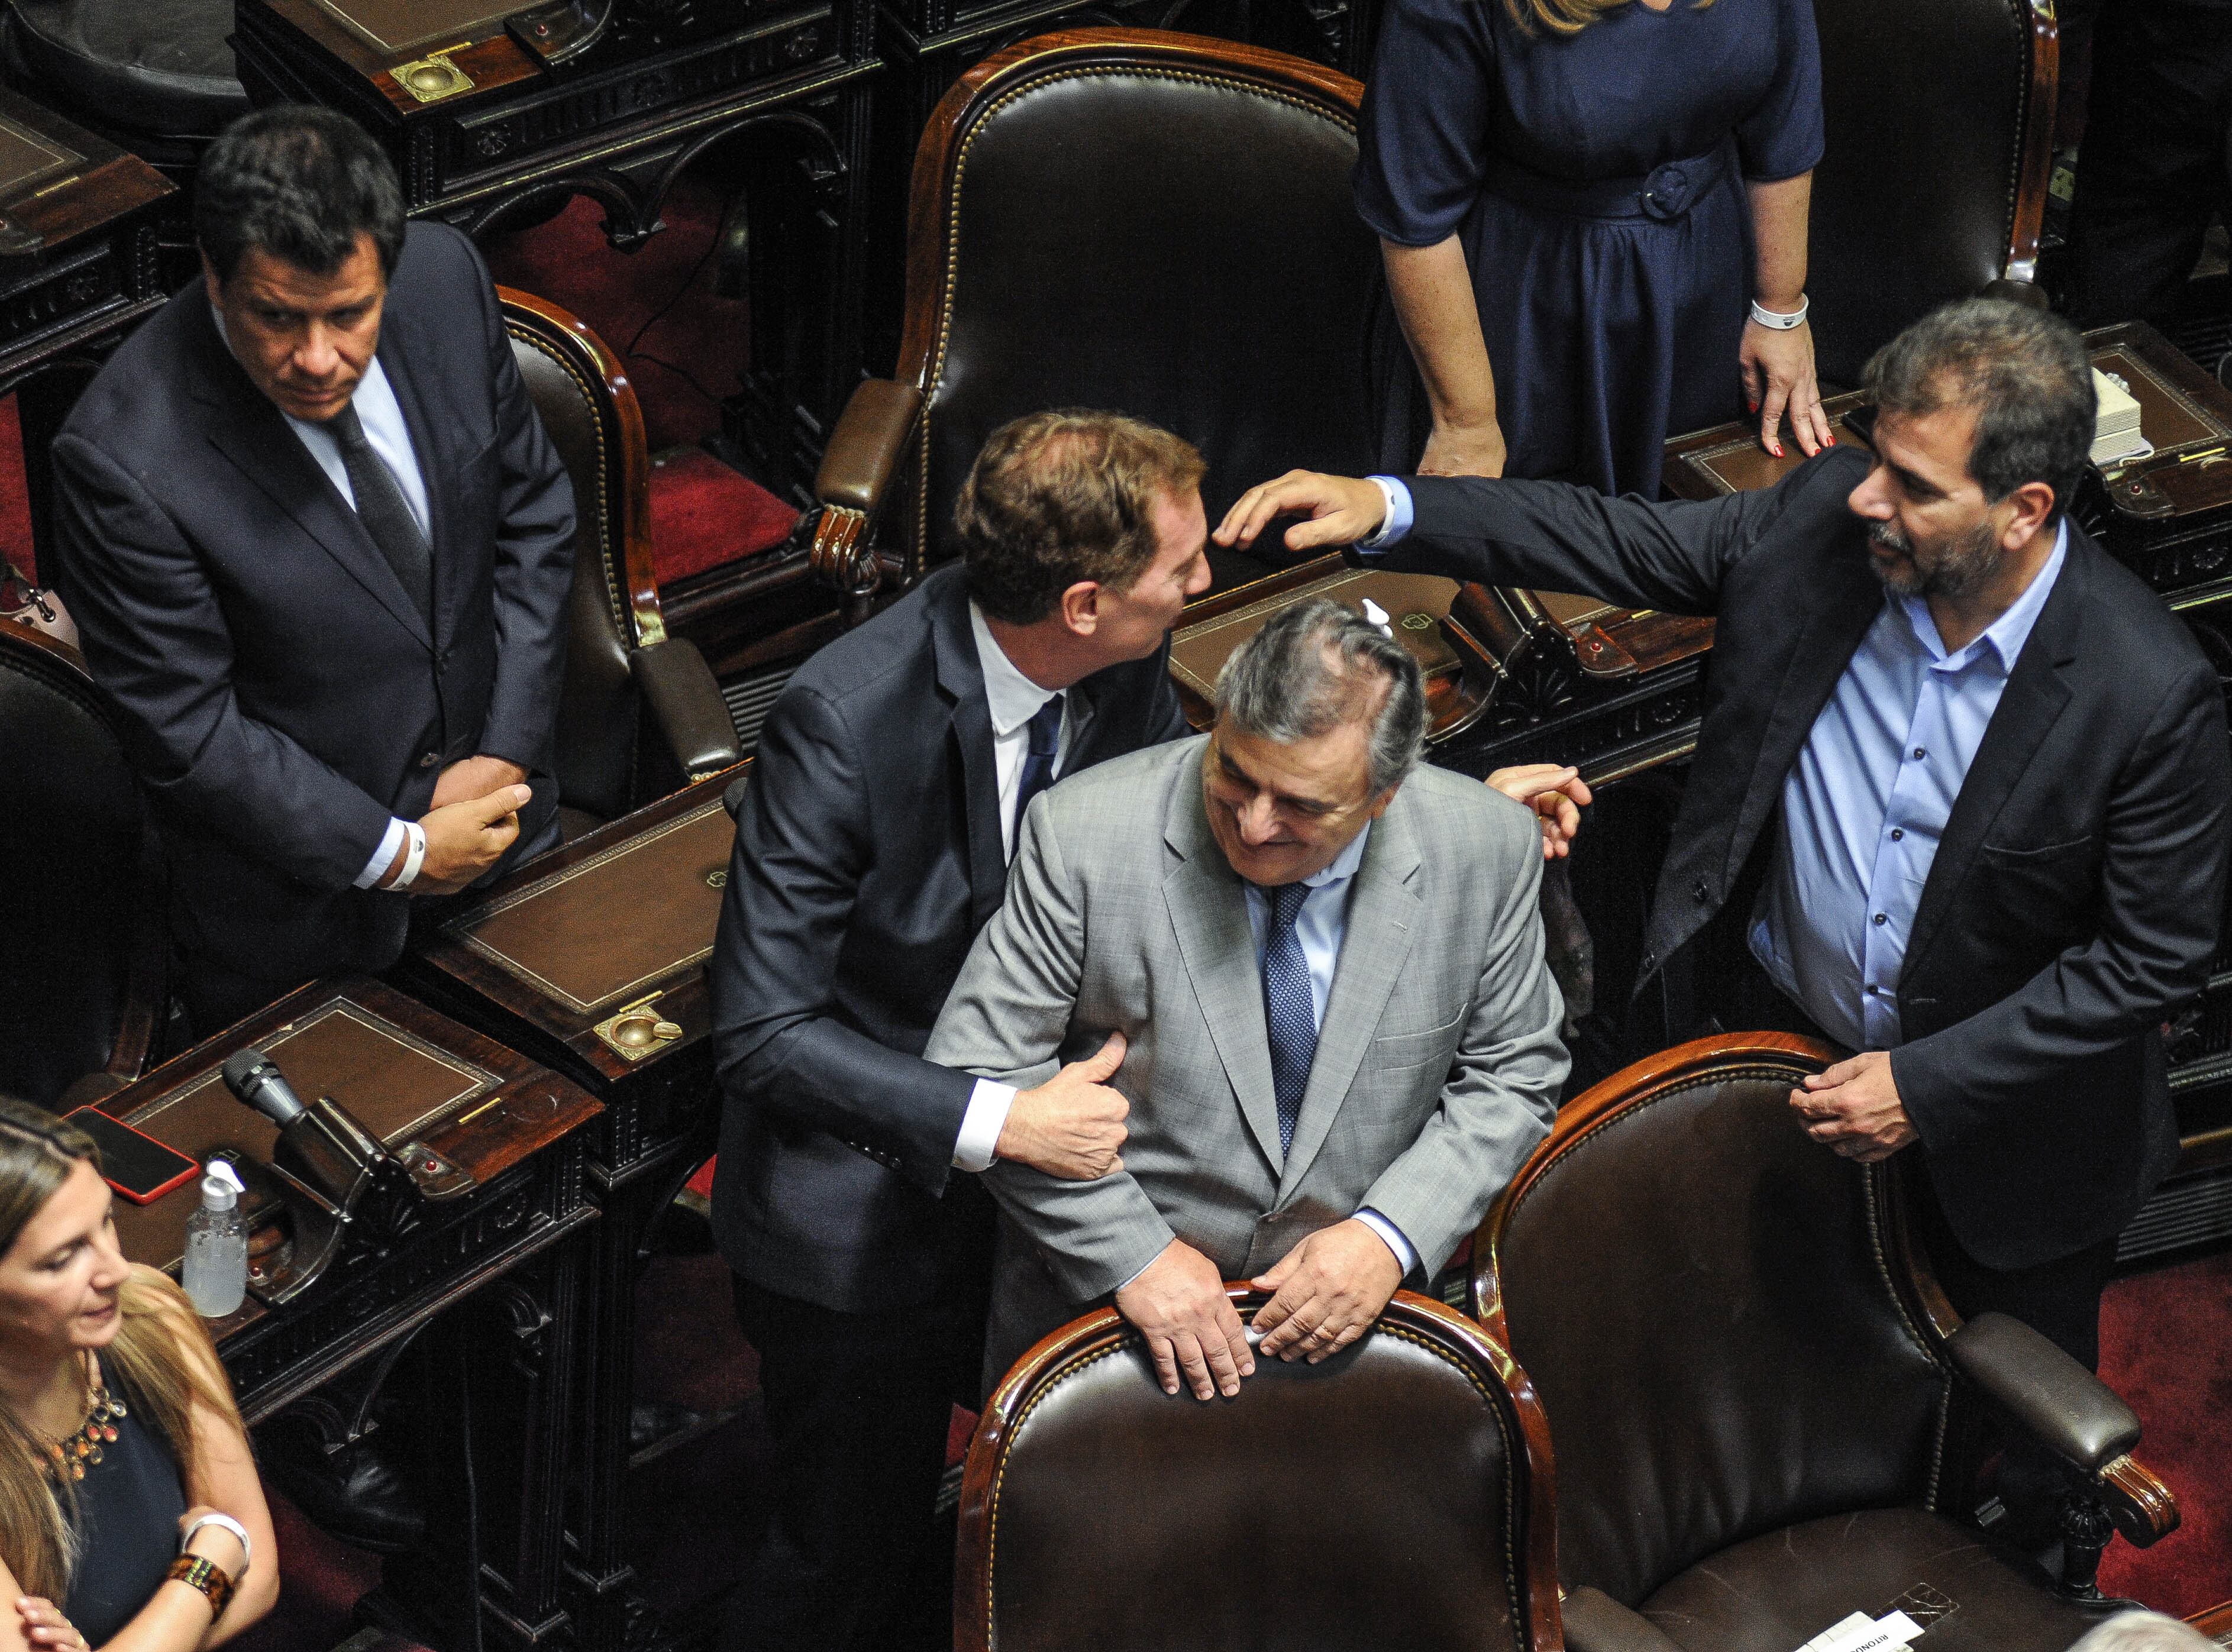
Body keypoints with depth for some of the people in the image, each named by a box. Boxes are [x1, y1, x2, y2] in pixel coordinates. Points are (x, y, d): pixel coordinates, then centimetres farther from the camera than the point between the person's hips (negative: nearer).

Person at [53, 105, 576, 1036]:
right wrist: (396, 853, -19)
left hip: (491, 800, 5)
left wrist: (507, 752, -10)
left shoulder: (446, 280, -17)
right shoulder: (122, 459, -32)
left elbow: (531, 510, -3)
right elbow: (186, 732, -23)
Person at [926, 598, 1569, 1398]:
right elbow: (975, 1074, -11)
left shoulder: (1487, 848, -10)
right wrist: (1132, 1254, -17)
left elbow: (1513, 1075, 2)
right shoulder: (1084, 836, -17)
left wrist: (1392, 1235, -12)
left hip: (1347, 1318, 3)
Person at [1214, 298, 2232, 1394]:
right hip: (1788, 1034, 4)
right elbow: (1619, 543, -9)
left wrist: (1931, 1086, -22)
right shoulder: (1824, 517, -19)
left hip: (2006, 1096, -3)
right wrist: (1386, 509, -21)